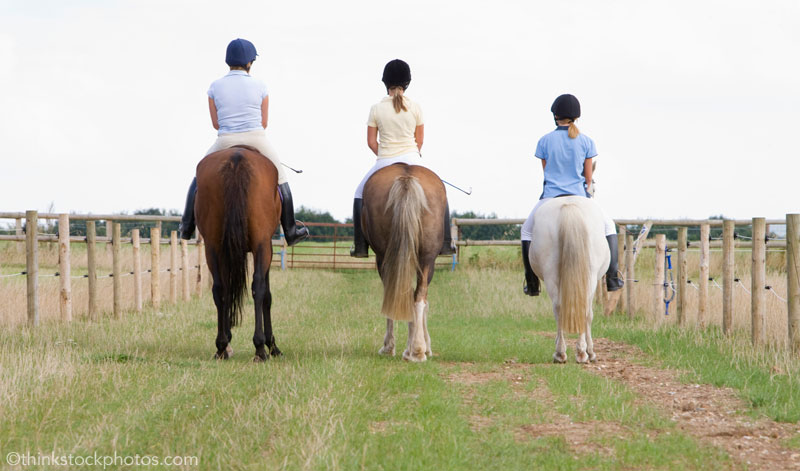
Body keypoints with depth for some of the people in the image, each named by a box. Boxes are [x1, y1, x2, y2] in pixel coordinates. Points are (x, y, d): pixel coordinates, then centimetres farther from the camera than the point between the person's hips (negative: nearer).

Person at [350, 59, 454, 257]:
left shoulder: (376, 109, -5)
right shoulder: (415, 108, -2)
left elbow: (371, 142, 0)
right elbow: (419, 140, 5)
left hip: (384, 162, -1)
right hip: (412, 161, 1)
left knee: (361, 194, 23)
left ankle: (361, 247, 16)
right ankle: (445, 244, 13)